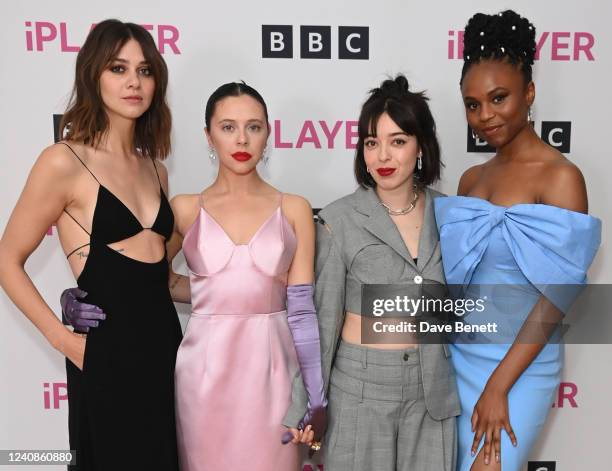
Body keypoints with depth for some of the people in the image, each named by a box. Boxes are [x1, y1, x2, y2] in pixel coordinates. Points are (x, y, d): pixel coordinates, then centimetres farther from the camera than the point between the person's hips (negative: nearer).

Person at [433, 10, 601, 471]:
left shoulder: (561, 177, -13)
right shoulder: (471, 178, 6)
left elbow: (556, 297, -16)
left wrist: (498, 387, -16)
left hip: (518, 363, -5)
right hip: (455, 352, 6)